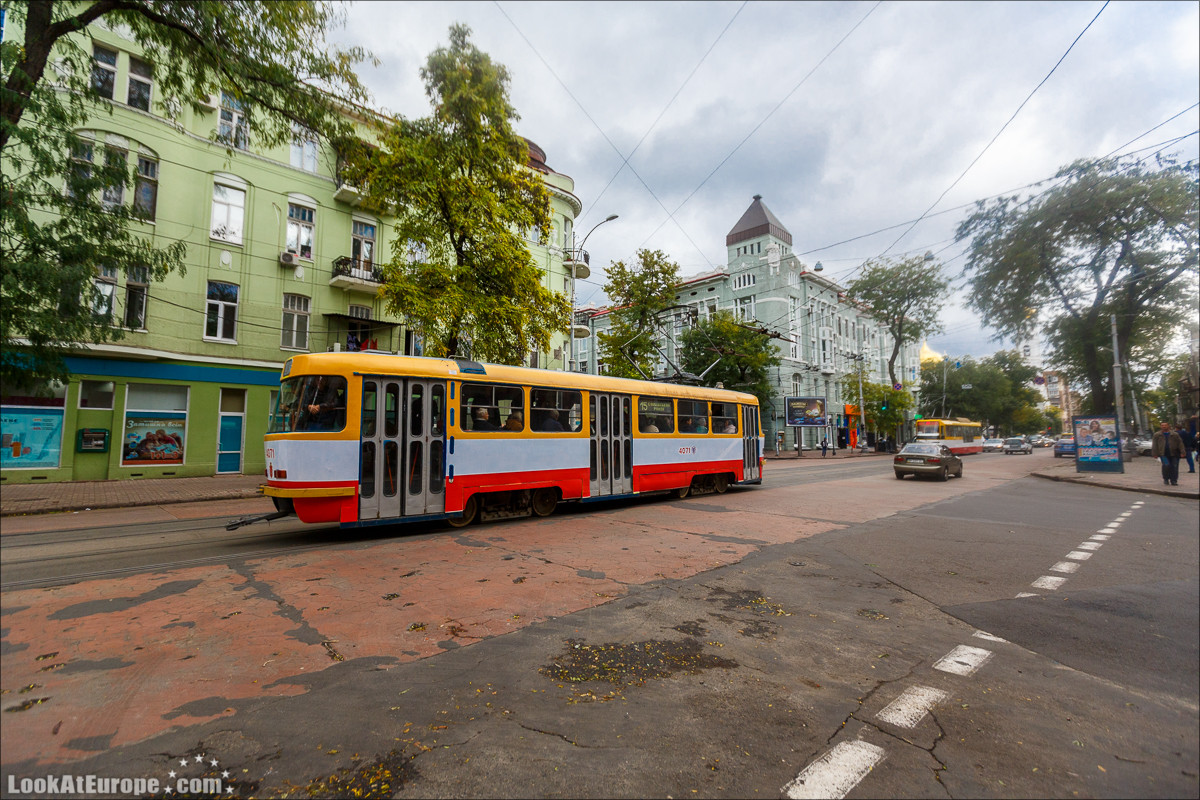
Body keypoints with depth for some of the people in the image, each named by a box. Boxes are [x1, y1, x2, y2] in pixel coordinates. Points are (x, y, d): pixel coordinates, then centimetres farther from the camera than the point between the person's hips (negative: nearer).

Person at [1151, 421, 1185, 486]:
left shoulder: (1175, 434, 9)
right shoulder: (1157, 435, 8)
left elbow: (1180, 443, 5)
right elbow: (1154, 445, 7)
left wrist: (1182, 452, -5)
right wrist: (1155, 454, 1)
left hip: (1174, 454, 2)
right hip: (1163, 454, -2)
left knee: (1174, 467, 0)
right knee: (1166, 465, -18)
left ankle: (1174, 481, 10)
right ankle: (1166, 479, 0)